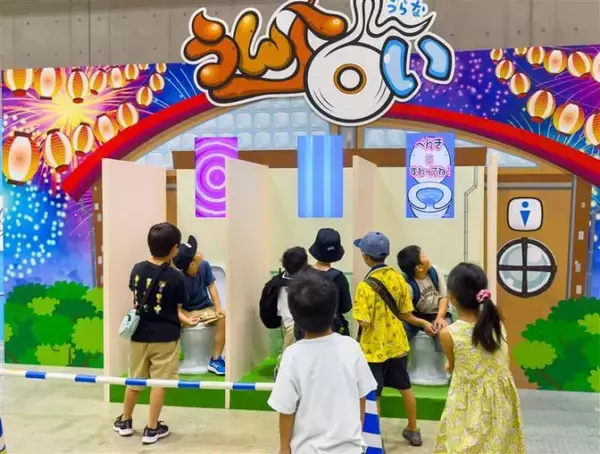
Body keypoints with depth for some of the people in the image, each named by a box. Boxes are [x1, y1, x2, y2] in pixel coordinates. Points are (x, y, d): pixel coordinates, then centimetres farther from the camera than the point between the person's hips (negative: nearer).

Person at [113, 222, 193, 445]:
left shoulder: (137, 269, -3)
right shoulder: (176, 277, -15)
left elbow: (135, 300, 9)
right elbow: (176, 311, -8)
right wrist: (186, 320, 14)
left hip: (139, 334, 4)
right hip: (164, 337, -4)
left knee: (135, 380, 19)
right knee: (159, 382, 7)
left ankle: (124, 421, 34)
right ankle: (152, 428, 14)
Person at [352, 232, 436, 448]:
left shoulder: (365, 286, -23)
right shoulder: (398, 277, -6)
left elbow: (364, 322, -26)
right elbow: (405, 314, -1)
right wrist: (423, 323, 18)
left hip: (374, 348, -6)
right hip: (396, 343, 6)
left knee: (372, 396, 9)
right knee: (405, 387, 22)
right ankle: (413, 431, 38)